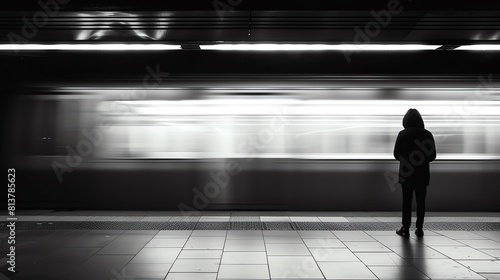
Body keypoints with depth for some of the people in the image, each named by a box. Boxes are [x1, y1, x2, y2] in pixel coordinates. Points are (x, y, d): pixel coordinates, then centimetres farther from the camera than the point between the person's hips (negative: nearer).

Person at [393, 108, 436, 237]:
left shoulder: (402, 134, -7)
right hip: (423, 174, 2)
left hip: (406, 174, -1)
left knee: (406, 201, 5)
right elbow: (433, 155, 2)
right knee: (421, 201, 10)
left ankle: (405, 229, 8)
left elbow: (396, 154, -4)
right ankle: (419, 229, 13)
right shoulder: (427, 134, -2)